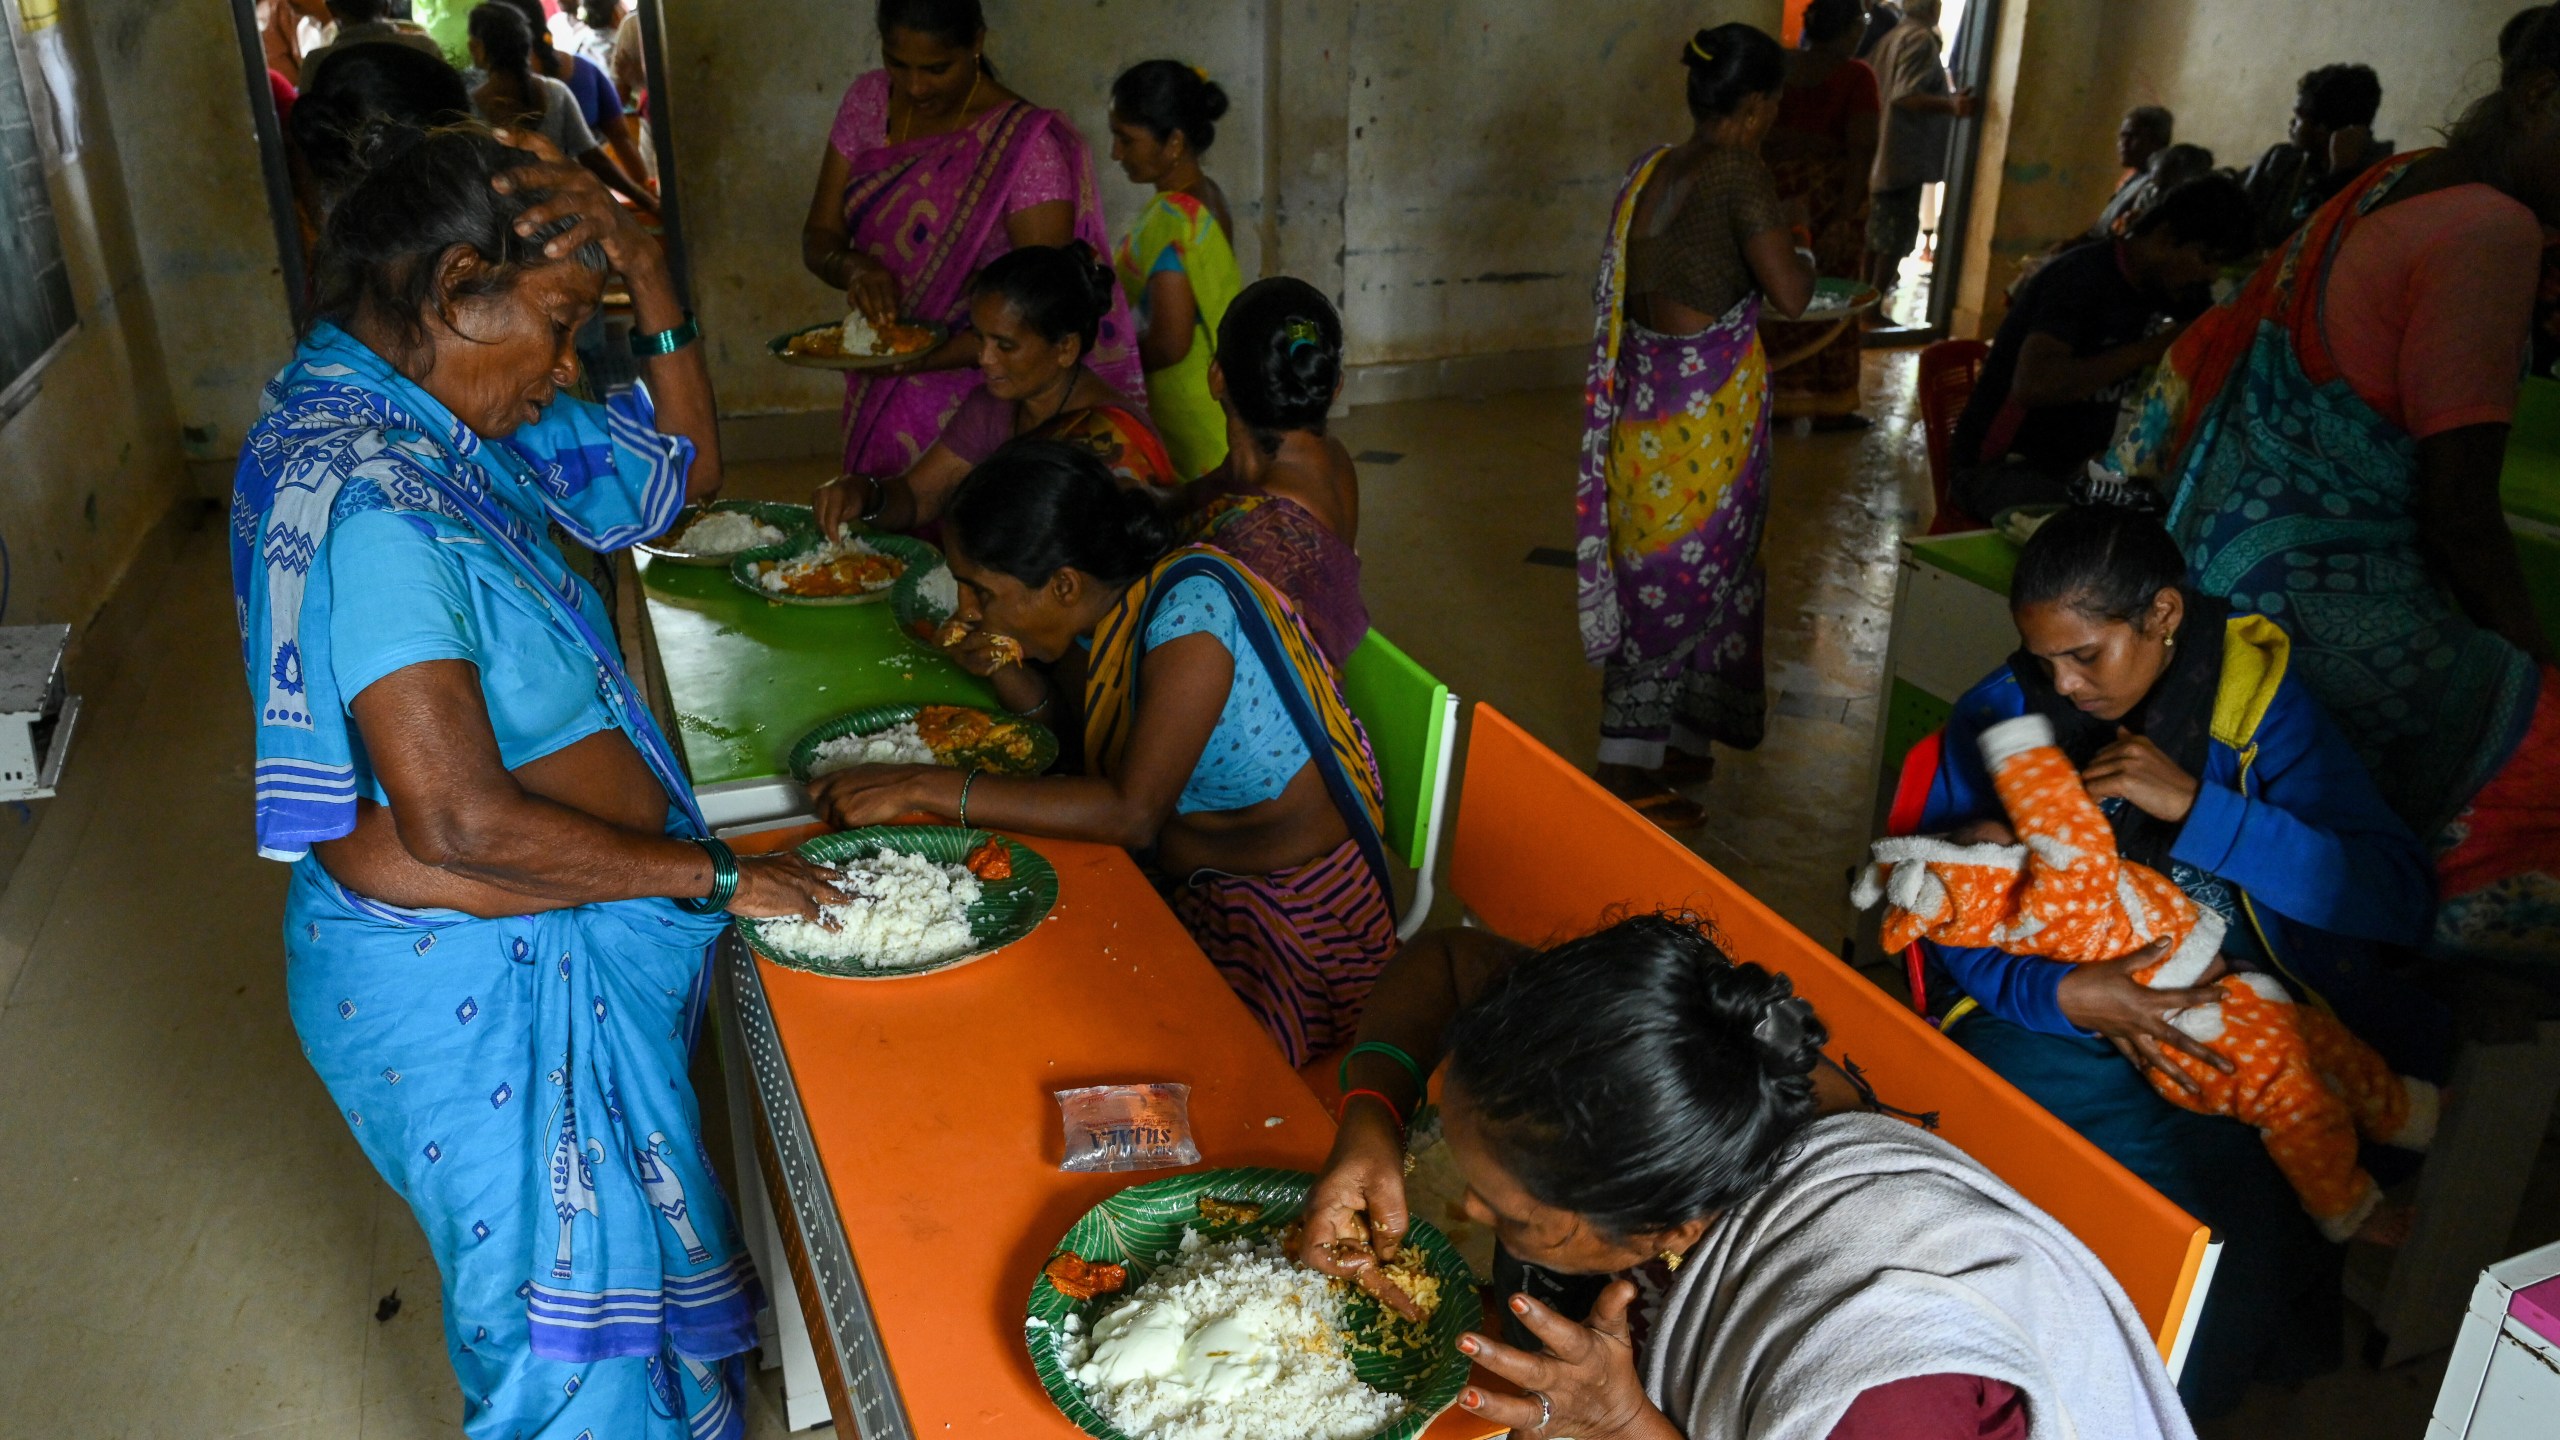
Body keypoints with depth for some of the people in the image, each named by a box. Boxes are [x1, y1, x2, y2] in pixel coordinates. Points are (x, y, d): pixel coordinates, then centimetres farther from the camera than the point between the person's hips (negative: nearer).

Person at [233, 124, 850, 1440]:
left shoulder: (443, 425, 2)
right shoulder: (363, 496, -28)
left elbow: (678, 470, 11)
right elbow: (459, 821, -31)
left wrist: (650, 284, -4)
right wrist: (712, 874, -20)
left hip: (549, 946, 9)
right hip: (475, 983, -9)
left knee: (621, 1260, 28)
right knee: (570, 1327, 13)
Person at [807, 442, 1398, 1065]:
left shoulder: (1192, 606, -26)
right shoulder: (1103, 611, -2)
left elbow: (1132, 814, -32)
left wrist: (924, 788, -32)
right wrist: (1008, 675, -9)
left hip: (1297, 916, -8)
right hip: (1190, 891, 8)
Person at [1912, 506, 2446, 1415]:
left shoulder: (2256, 688, -4)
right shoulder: (2002, 715, -1)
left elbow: (2399, 896, -13)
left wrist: (2195, 807, -23)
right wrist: (2063, 996, -24)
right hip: (2060, 1018, 2)